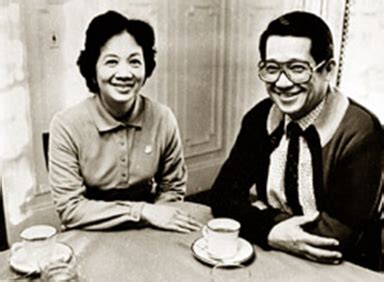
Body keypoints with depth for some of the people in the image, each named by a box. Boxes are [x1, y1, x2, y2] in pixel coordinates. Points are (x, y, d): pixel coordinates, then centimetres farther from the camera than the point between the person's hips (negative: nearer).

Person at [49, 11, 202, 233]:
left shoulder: (163, 119, -9)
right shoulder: (67, 125, -15)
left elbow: (173, 189, 3)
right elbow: (70, 209, -13)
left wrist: (151, 216, -14)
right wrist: (142, 211, -19)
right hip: (91, 237, -2)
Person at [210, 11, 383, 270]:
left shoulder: (360, 133, -17)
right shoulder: (259, 118, -3)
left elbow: (338, 235, -21)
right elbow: (223, 194, -5)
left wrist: (263, 212, -14)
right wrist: (269, 230, -22)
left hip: (341, 271, -4)